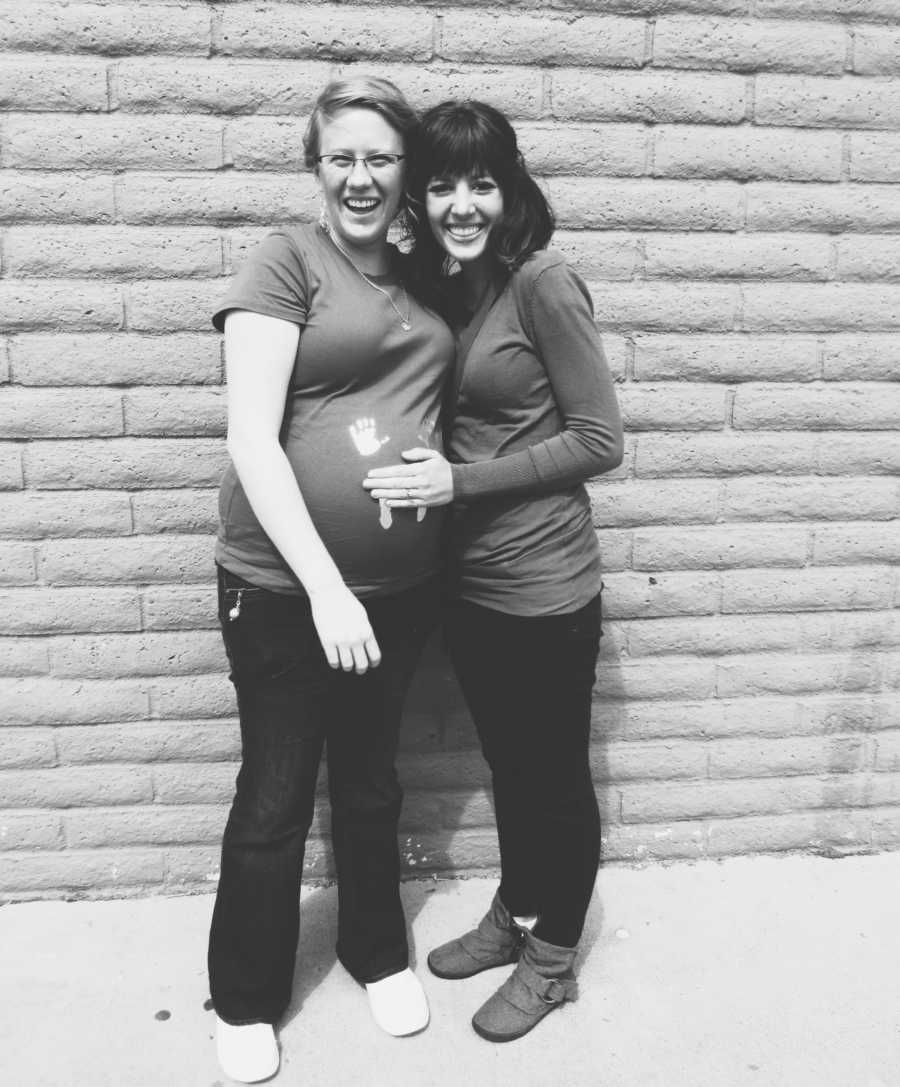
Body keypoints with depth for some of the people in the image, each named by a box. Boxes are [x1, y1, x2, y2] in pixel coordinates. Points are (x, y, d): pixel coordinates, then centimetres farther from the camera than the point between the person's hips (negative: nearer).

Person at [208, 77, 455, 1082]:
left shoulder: (423, 279, 8)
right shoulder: (285, 262, -9)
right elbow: (252, 442, -16)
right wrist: (325, 586, -20)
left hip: (400, 585, 5)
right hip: (284, 584, -4)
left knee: (369, 781, 21)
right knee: (274, 799, 10)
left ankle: (377, 951, 43)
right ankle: (246, 1000, 33)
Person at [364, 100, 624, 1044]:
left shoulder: (542, 282, -13)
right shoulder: (445, 290, 7)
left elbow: (599, 441, -15)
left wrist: (460, 480, -18)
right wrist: (424, 471, -3)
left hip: (544, 586, -7)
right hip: (469, 582, 7)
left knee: (555, 773, 12)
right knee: (505, 762, 22)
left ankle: (552, 958, 33)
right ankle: (513, 914, 44)